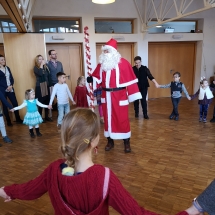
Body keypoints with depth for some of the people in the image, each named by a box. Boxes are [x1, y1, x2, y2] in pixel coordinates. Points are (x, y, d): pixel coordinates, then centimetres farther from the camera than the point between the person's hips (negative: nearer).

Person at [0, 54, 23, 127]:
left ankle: (18, 119, 15)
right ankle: (8, 121, 14)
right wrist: (6, 87, -14)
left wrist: (11, 86, -8)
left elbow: (11, 78, 8)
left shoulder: (7, 68, 12)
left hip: (10, 89, 5)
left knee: (15, 103, 3)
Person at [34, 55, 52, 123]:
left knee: (47, 102, 7)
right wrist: (41, 65, -15)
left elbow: (49, 76, 11)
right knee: (40, 102, -1)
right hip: (39, 87, -4)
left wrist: (49, 84, 4)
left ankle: (46, 117, 19)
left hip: (46, 86, 4)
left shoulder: (46, 67, 10)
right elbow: (40, 74, -23)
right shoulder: (36, 68, -4)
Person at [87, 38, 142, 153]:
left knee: (122, 119, 1)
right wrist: (91, 79, -16)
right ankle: (110, 141, 25)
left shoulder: (123, 63, -8)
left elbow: (130, 79, -10)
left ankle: (126, 142, 16)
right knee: (108, 118, 11)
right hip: (106, 95, 5)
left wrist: (133, 95, -12)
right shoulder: (101, 63, 9)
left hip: (119, 95, -5)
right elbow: (97, 78, 7)